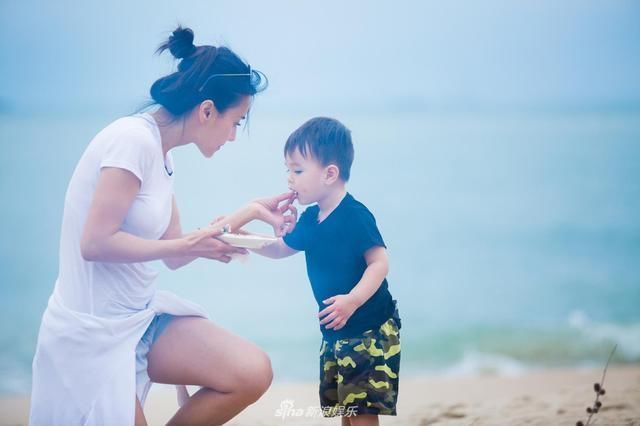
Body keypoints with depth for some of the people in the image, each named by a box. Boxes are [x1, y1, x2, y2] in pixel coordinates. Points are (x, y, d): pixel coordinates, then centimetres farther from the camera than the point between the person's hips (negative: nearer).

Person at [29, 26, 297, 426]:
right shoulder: (134, 138, -18)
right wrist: (185, 244, -16)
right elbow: (95, 243, -23)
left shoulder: (162, 154, 8)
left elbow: (174, 255, 10)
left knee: (253, 373, -4)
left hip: (142, 315, 8)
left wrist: (250, 212, 13)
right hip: (94, 331, -8)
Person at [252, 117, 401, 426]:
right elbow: (279, 249, 19)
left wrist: (353, 300, -34)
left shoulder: (354, 215, -18)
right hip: (336, 333, 9)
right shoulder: (311, 219, 8)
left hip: (370, 330, -9)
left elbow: (379, 262, -22)